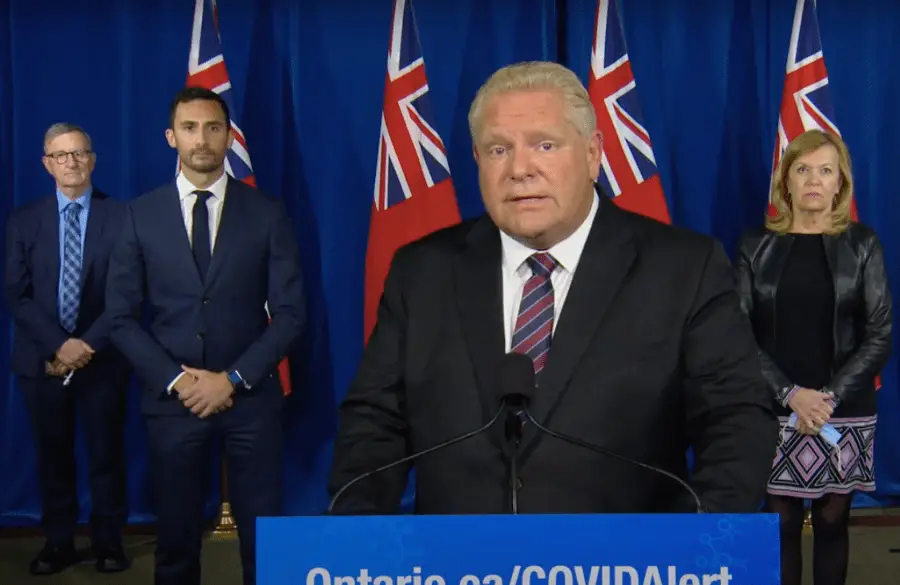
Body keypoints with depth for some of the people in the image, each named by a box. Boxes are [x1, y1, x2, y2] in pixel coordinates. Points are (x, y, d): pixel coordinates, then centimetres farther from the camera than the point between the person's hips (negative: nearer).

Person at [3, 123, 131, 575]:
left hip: (102, 359, -1)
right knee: (52, 455, 9)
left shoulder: (121, 217, -1)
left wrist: (88, 345, -13)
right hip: (42, 360, 2)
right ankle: (59, 543, 21)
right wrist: (59, 345, -13)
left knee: (106, 454, 6)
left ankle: (108, 541, 19)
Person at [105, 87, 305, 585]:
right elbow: (121, 315, 2)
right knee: (176, 539, 11)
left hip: (251, 399, 0)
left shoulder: (267, 214, 1)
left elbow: (289, 313, -2)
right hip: (171, 399, 1)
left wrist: (233, 379, -11)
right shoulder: (141, 214, 3)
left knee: (262, 538, 5)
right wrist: (174, 379, -10)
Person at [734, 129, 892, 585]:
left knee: (832, 521, 8)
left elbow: (879, 335, -1)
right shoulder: (757, 246, 3)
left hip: (846, 413, 0)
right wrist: (790, 394, -14)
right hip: (775, 410, 0)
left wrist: (830, 397, -12)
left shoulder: (862, 245, 3)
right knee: (781, 522, 4)